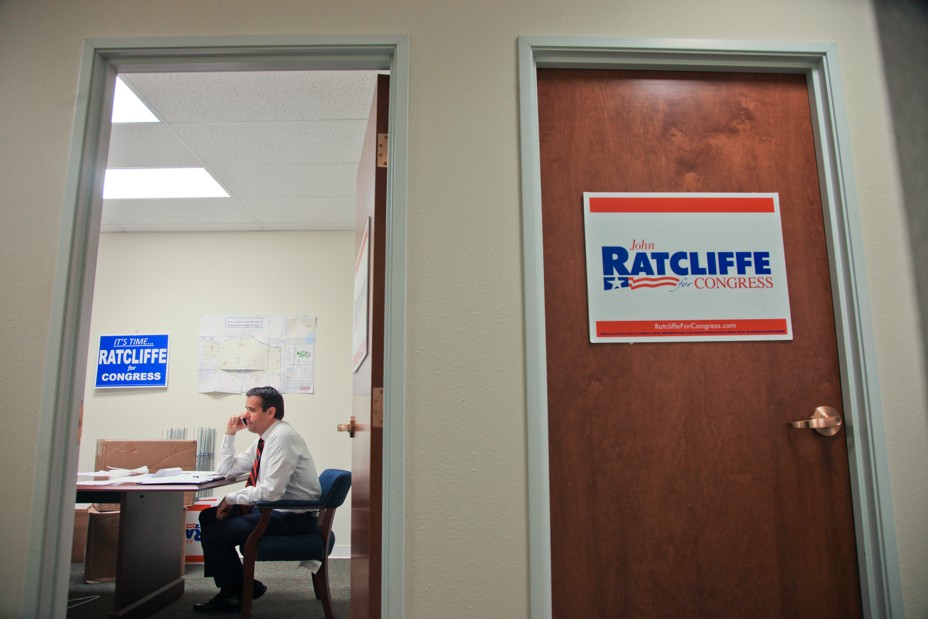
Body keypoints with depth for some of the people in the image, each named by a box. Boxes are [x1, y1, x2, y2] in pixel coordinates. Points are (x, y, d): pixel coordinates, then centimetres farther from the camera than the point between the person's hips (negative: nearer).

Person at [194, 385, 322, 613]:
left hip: (291, 517, -10)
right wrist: (230, 434, 9)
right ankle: (232, 589, 17)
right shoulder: (265, 438, 12)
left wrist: (231, 498, -14)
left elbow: (270, 491, -25)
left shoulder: (283, 437, -18)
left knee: (213, 534, -13)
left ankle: (236, 593, 12)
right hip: (272, 509, 10)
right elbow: (226, 470, 18)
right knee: (208, 517, 10)